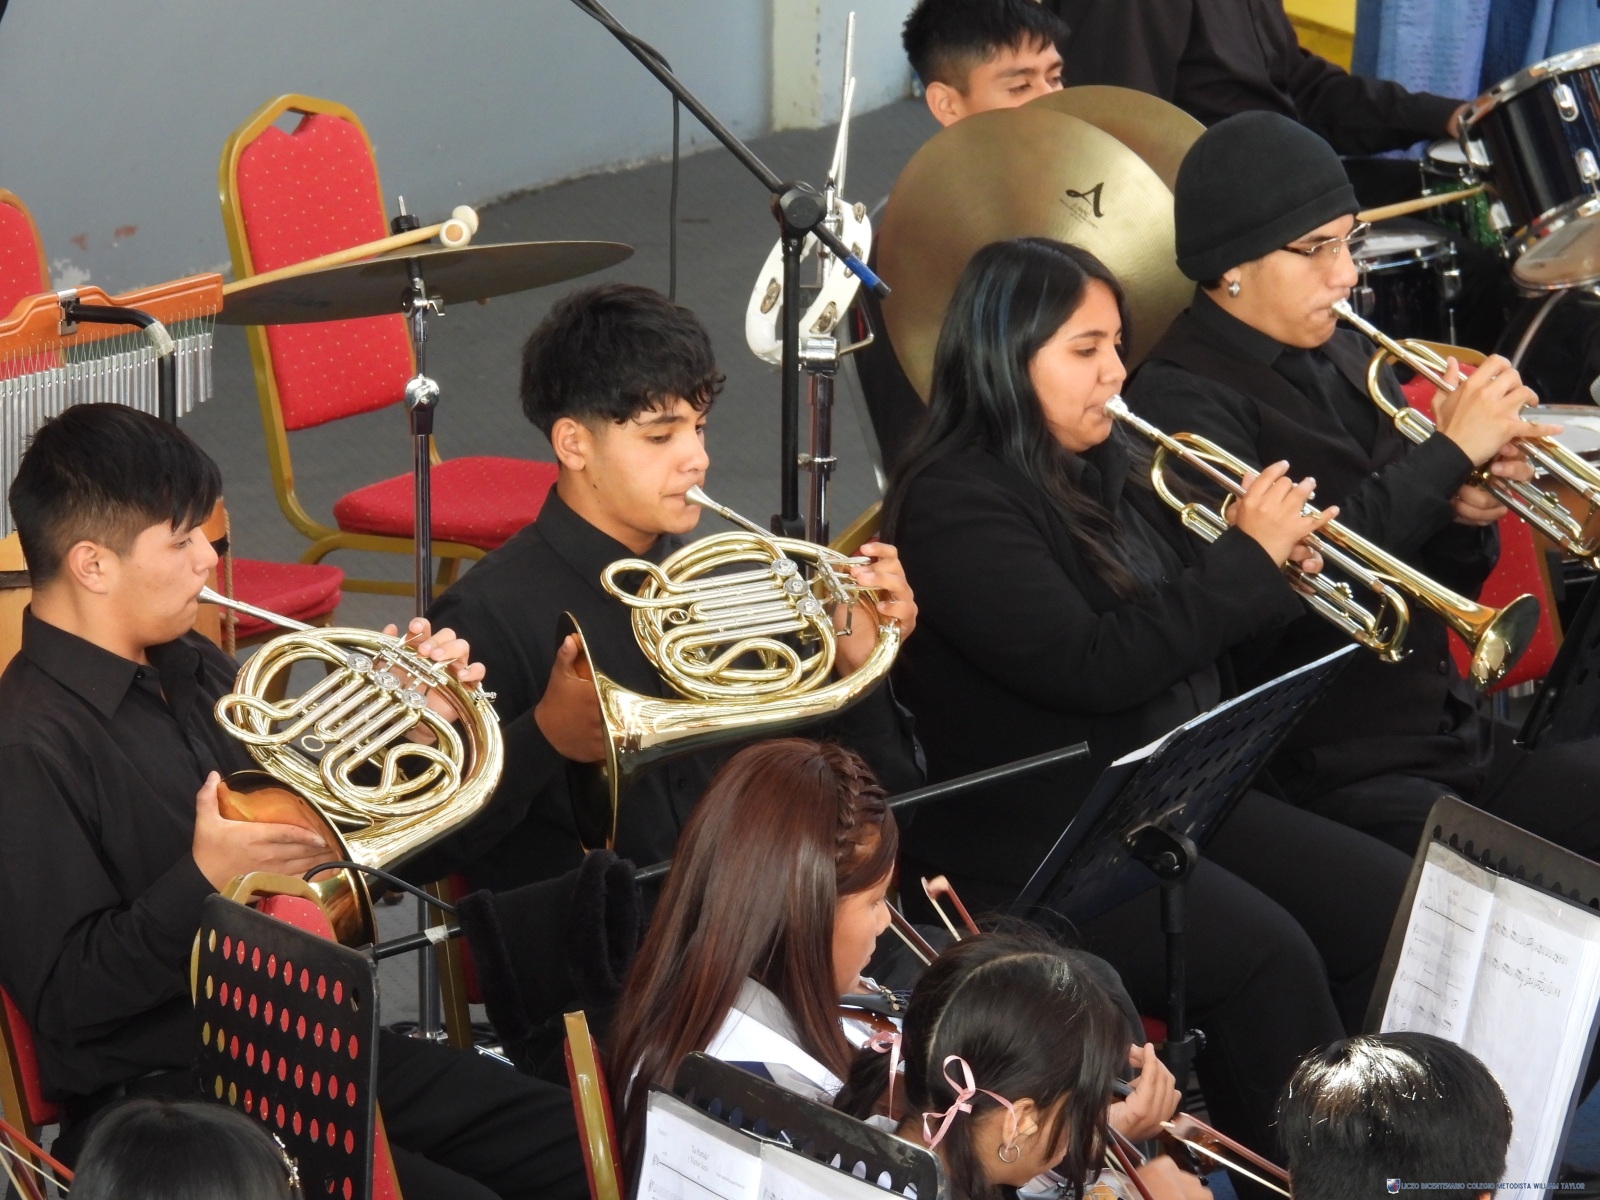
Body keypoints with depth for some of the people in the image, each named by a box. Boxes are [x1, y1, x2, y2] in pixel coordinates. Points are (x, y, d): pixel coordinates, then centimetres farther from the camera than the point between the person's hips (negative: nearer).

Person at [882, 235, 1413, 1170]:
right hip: (1031, 846, -9)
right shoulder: (953, 506, -13)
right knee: (1263, 953, -29)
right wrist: (1247, 559, -18)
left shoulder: (1111, 471, 14)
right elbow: (1090, 667, -25)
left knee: (1388, 902, -9)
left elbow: (1189, 637, 20)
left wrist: (1278, 563, -2)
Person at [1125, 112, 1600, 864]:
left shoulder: (1349, 364, 13)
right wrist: (1450, 451, -18)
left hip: (1458, 738, 8)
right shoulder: (1182, 400, -9)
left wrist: (1467, 515, -5)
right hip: (1332, 772, -8)